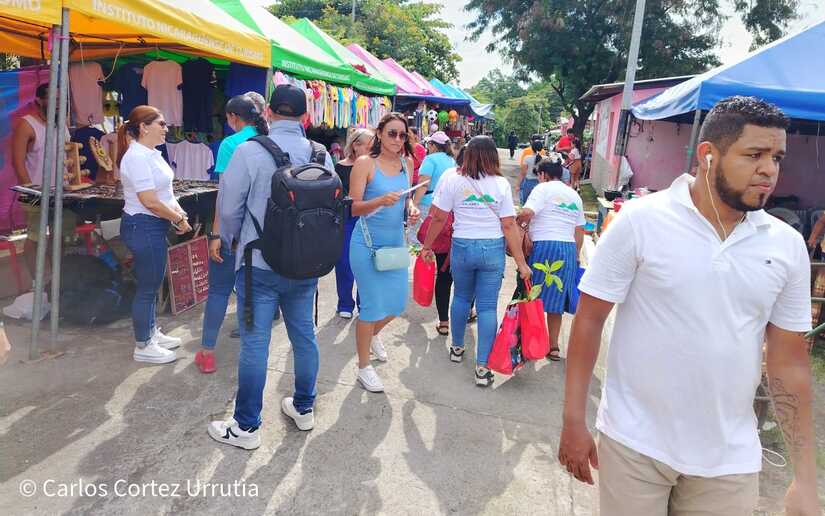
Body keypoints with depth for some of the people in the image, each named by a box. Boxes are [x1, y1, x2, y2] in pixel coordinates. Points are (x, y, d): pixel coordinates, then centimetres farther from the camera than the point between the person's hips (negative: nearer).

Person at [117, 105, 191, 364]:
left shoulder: (151, 154, 11)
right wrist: (178, 219, -13)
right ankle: (143, 347, 13)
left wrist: (178, 212, 4)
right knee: (147, 287, 0)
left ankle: (152, 332, 34)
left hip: (155, 226, 10)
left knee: (152, 283, 19)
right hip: (144, 227, -10)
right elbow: (150, 201, -23)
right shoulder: (137, 157, -19)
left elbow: (163, 191, 19)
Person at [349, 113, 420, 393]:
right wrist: (380, 201, -29)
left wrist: (411, 207, -3)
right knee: (373, 305, -2)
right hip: (368, 243, -6)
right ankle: (364, 367, 18)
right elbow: (353, 207, -13)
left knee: (399, 302, 11)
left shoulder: (407, 162, 6)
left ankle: (372, 334, 45)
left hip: (396, 241, 6)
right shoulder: (365, 163, -10)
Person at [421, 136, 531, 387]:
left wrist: (427, 245, 9)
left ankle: (457, 348, 37)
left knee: (461, 297, 21)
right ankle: (482, 368, 4)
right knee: (487, 306, 4)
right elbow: (509, 226, -7)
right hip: (493, 249, -1)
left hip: (462, 246, 1)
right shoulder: (501, 184, -5)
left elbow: (438, 217, -4)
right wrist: (521, 263, -3)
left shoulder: (453, 180, -4)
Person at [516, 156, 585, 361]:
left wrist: (519, 222, 1)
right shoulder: (575, 195, 18)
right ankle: (553, 347, 19)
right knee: (555, 299, 13)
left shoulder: (543, 189, -3)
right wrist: (575, 256, 23)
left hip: (544, 247, -6)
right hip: (568, 250, 6)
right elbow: (580, 231, 18)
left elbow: (526, 213, -19)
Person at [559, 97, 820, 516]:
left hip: (731, 461, 4)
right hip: (634, 444, -3)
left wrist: (806, 480, 4)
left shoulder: (788, 246, -1)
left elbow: (790, 360, 4)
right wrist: (573, 421, -8)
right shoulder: (640, 220, -12)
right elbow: (589, 320, -8)